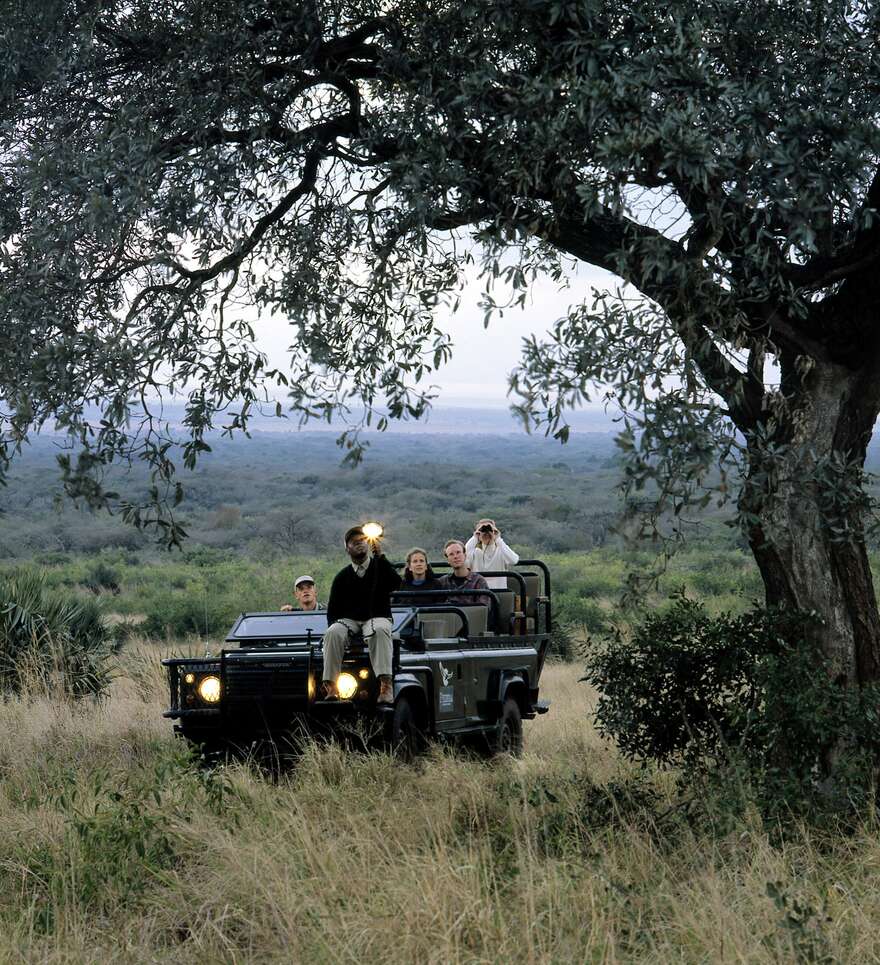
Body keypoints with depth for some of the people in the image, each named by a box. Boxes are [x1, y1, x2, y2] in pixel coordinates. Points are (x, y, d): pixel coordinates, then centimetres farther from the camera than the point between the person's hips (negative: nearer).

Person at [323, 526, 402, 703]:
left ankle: (385, 684, -49)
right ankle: (330, 686, -36)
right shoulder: (342, 577, 11)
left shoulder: (380, 567, 7)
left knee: (380, 631, -38)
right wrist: (334, 624, -9)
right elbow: (332, 610, 12)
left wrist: (380, 556, -17)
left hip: (377, 617, -2)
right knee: (333, 633, -31)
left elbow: (396, 584, -15)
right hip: (349, 620, 2)